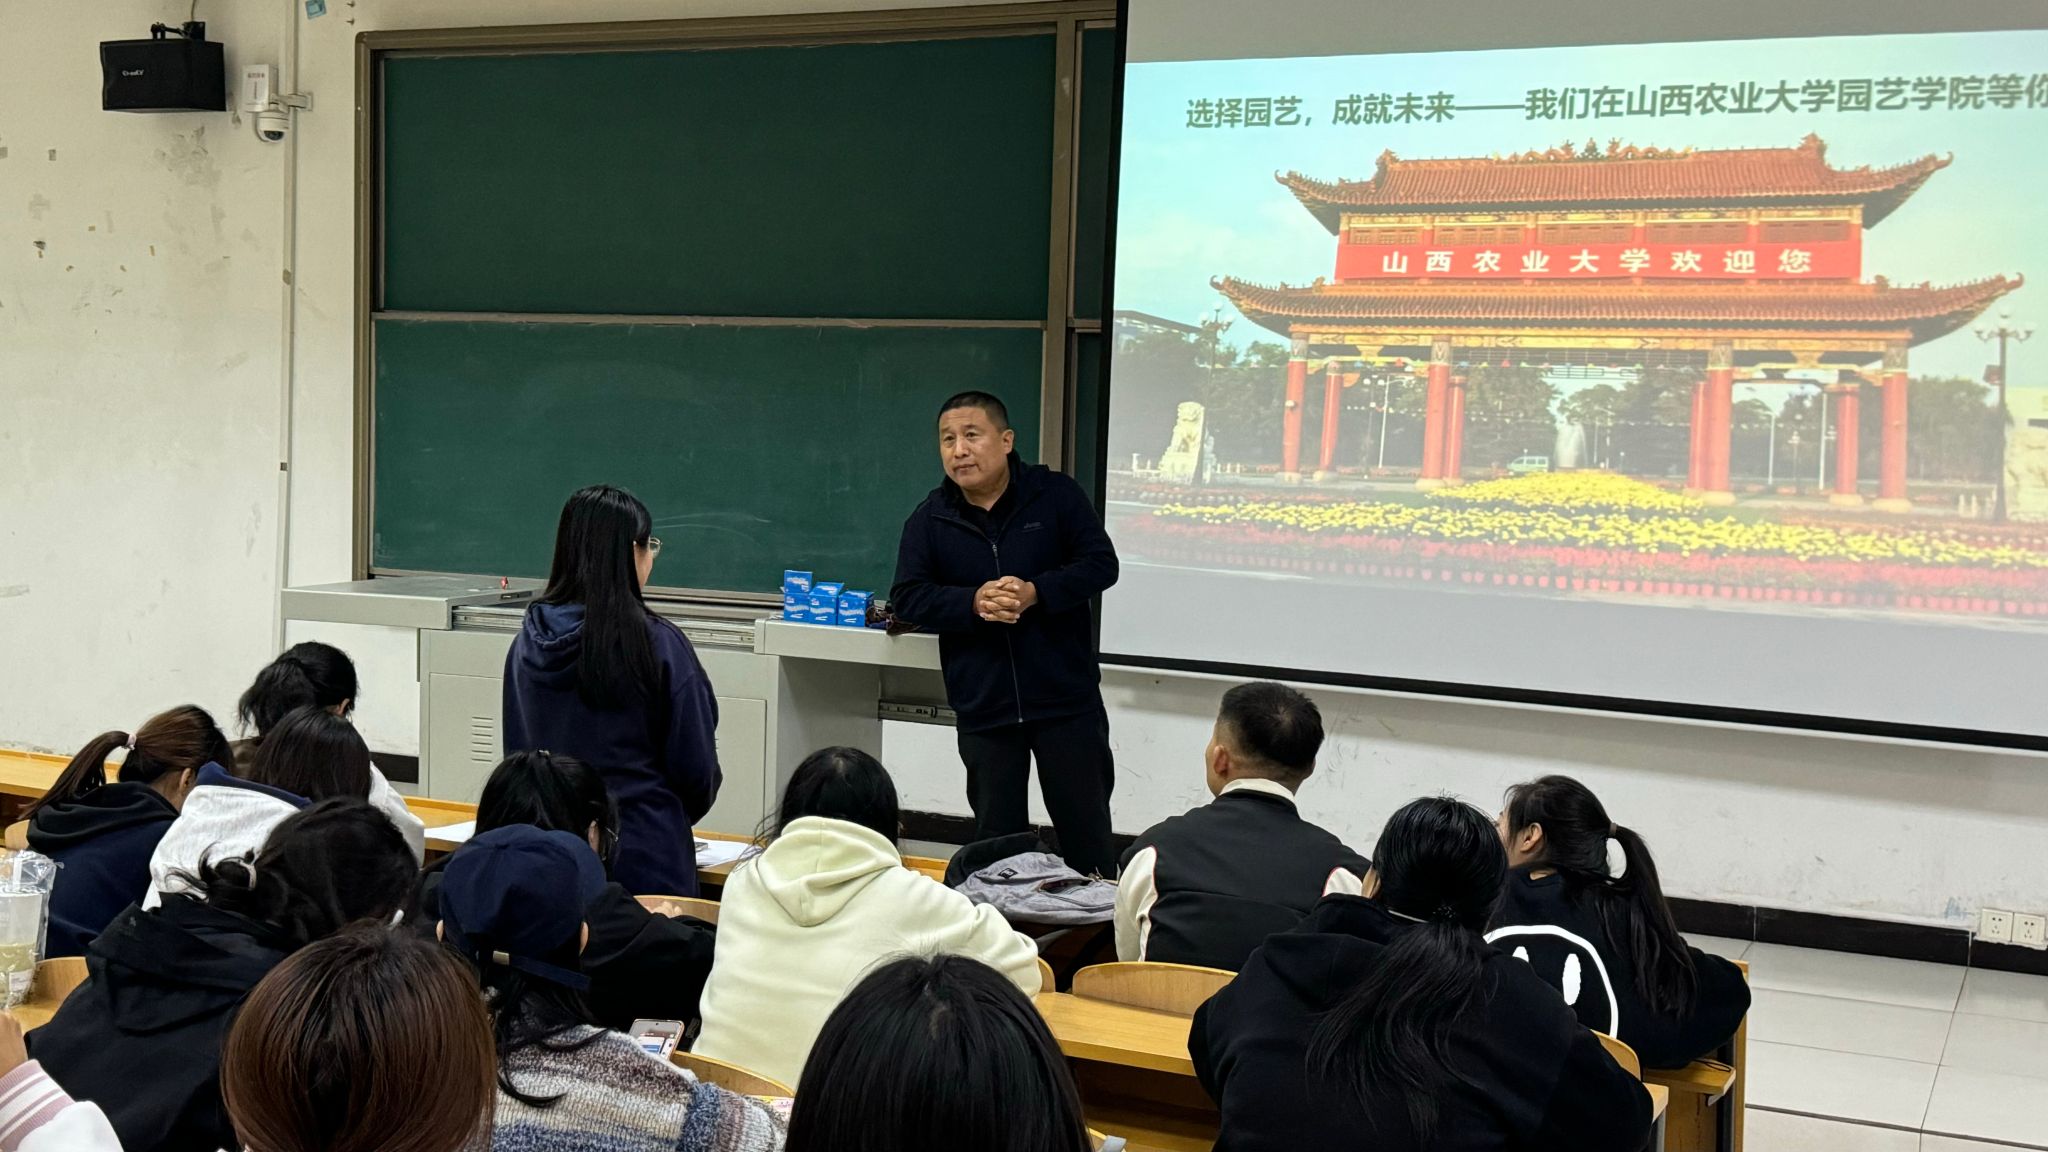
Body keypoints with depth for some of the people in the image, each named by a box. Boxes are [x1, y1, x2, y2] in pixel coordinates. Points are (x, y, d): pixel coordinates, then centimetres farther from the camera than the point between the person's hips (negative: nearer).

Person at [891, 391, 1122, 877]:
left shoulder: (1056, 495, -1)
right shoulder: (929, 519, 3)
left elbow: (1101, 563, -5)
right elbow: (907, 598, -1)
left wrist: (1036, 592, -20)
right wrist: (973, 602, -18)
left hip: (1066, 697, -2)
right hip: (984, 707, 2)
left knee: (1086, 829, 5)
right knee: (996, 837, 10)